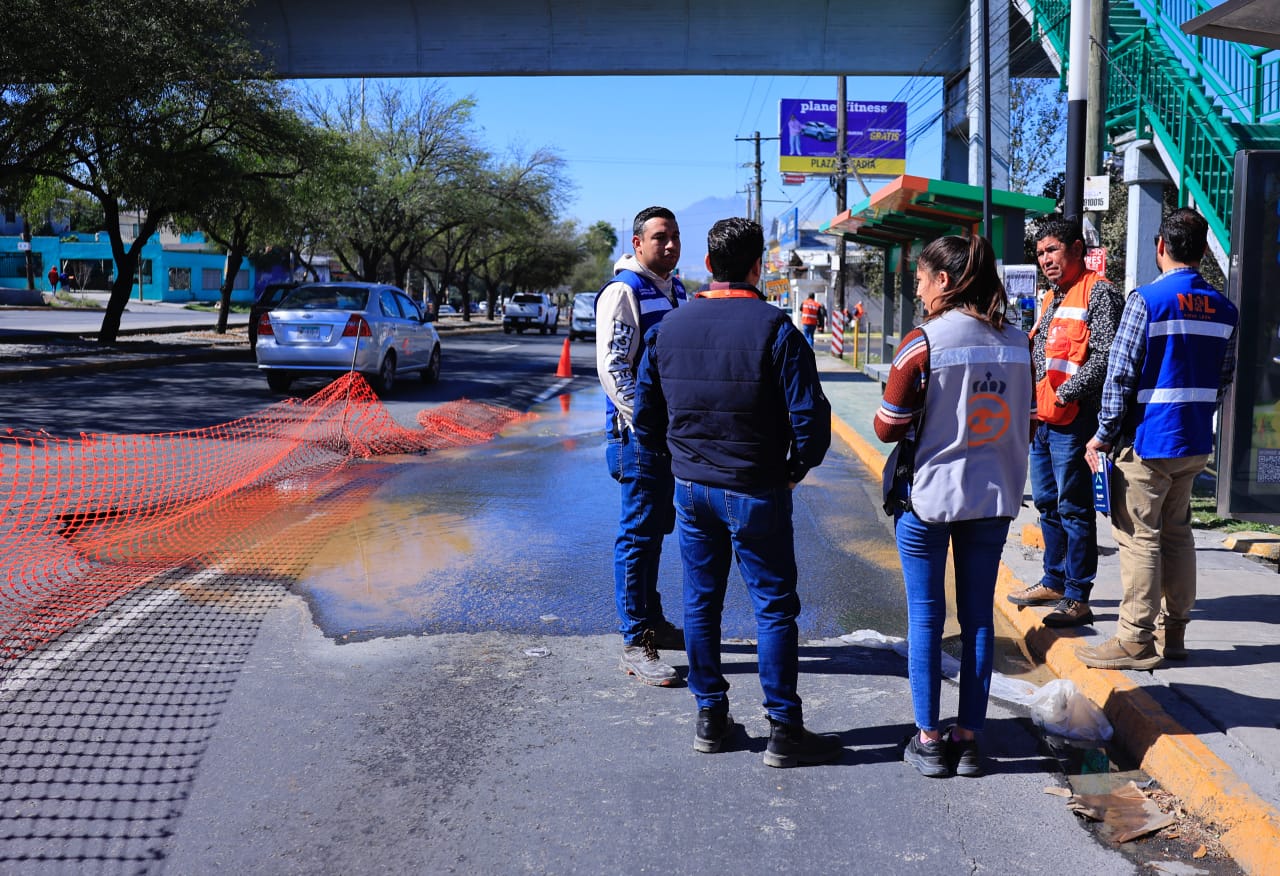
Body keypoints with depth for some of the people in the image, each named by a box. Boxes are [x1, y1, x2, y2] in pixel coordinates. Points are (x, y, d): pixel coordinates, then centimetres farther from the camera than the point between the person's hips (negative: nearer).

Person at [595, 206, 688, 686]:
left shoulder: (676, 290, 15)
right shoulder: (623, 291, -11)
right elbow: (612, 366, -18)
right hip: (640, 435, -8)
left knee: (656, 529, 17)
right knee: (638, 534, -3)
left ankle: (652, 620, 31)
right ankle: (636, 643, 4)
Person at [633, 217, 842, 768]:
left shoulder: (669, 326, 4)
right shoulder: (773, 328, -11)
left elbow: (645, 415, 9)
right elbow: (810, 416, -15)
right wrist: (797, 469, 1)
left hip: (689, 488, 5)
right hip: (755, 491, -4)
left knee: (700, 602, 14)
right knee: (774, 607, 4)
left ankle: (710, 718, 23)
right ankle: (784, 731, 10)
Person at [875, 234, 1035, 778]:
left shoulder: (923, 342, -14)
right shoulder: (1017, 343, 1)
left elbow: (888, 428, -9)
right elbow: (1026, 425, 8)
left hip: (927, 495, -4)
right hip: (993, 497, 4)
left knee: (926, 617, 7)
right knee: (978, 617, 11)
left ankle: (928, 740, 15)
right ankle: (969, 739, 19)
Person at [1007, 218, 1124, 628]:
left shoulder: (1099, 293, -8)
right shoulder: (1051, 297, 20)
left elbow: (1104, 356, -18)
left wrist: (1065, 394, -21)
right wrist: (1031, 402, 14)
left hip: (1073, 420, -9)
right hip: (1041, 419, 9)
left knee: (1074, 509, -4)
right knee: (1047, 503, 16)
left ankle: (1077, 598, 3)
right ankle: (1054, 582, 29)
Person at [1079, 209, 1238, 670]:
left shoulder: (1147, 299, -13)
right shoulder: (1224, 309, 8)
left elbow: (1121, 375, -13)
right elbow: (1223, 378, 15)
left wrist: (1103, 435, -6)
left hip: (1148, 441, -7)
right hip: (1196, 442, 7)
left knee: (1139, 537, -1)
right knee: (1177, 533, 15)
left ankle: (1136, 641, 4)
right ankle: (1173, 632, 22)